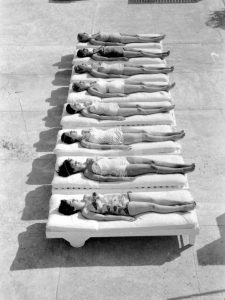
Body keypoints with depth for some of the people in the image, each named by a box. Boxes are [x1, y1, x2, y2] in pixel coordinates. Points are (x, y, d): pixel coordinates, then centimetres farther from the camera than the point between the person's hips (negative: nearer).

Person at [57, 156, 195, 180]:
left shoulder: (88, 161, 7)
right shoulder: (87, 173, -13)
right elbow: (105, 178, -18)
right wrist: (124, 179, -21)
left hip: (121, 159, 6)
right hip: (124, 170, -6)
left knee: (152, 161, -2)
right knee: (152, 168, -9)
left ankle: (183, 165, 5)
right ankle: (182, 170, 3)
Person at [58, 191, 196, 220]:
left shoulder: (86, 197, 6)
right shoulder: (86, 212, -13)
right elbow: (103, 217, -16)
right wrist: (123, 218, -18)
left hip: (122, 196, 6)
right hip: (124, 208, -6)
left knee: (153, 199, -2)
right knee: (152, 206, -8)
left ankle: (182, 202, 6)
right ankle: (182, 208, 4)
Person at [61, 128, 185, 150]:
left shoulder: (84, 131, 7)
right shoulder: (84, 143, -15)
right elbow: (102, 147, -20)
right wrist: (119, 147, -23)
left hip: (114, 130, 7)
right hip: (116, 139, -7)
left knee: (144, 131, 1)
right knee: (145, 136, -5)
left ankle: (172, 134, 11)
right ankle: (172, 138, 7)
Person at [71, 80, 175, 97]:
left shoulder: (92, 83, 12)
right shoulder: (90, 90, -13)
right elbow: (102, 95, -21)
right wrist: (117, 94, -23)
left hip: (118, 82, 8)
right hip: (116, 88, -8)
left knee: (142, 83, 2)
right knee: (142, 88, -7)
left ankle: (165, 86, 8)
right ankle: (164, 89, 4)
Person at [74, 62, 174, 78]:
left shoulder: (92, 65, 7)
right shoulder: (93, 72, -16)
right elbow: (107, 75, -20)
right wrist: (120, 76, -22)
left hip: (119, 64, 8)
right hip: (121, 71, -7)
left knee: (141, 67, 4)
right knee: (142, 70, -4)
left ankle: (165, 68, 11)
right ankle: (163, 71, 9)